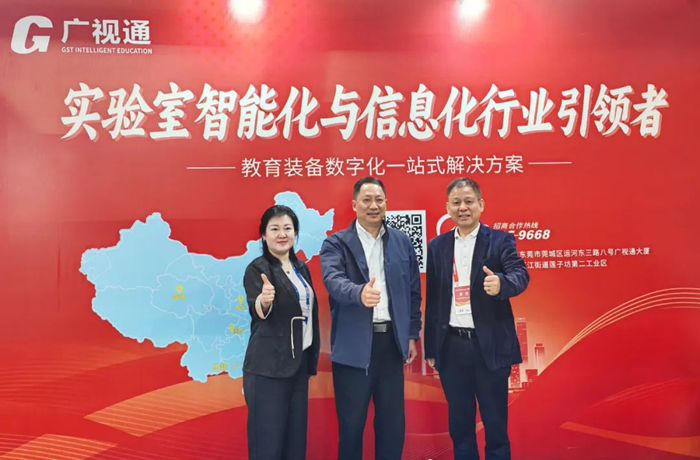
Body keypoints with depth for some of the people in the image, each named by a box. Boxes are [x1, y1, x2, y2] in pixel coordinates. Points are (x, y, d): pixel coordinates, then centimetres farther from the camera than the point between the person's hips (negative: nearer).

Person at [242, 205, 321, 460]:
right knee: (269, 439, -2)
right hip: (268, 367, -7)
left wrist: (312, 358, 14)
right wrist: (264, 300, -46)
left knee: (296, 436, 12)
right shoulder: (257, 268, -9)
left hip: (300, 363, 7)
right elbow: (258, 312, -24)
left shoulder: (301, 268, 10)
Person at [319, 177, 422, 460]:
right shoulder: (336, 243, -3)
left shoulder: (402, 243, 8)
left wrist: (412, 335, 9)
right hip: (353, 344, -3)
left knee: (393, 421, 13)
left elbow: (413, 291, 11)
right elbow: (333, 280, -21)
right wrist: (360, 293, -41)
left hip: (391, 341, 3)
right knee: (351, 422, 9)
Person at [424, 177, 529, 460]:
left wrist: (500, 283, -41)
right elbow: (432, 299, 8)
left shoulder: (500, 240, -1)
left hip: (490, 346, -3)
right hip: (451, 346, 3)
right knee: (459, 424, 14)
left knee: (495, 423, 9)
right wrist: (430, 348, 9)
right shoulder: (437, 246, 8)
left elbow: (520, 275, -17)